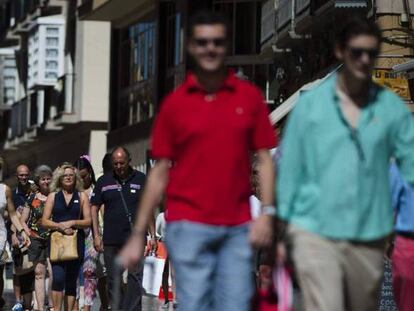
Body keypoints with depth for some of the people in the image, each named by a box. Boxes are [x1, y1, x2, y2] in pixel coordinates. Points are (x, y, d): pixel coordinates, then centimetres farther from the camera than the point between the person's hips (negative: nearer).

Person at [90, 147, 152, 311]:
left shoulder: (141, 180, 5)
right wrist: (96, 236, 2)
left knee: (135, 277, -10)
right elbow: (94, 208, 10)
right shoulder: (104, 181, 8)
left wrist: (153, 235, 4)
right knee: (113, 280, 6)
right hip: (111, 239, 2)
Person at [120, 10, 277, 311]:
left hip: (238, 229, 1)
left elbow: (264, 159, 7)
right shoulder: (174, 103, 4)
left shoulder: (249, 97, 6)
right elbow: (160, 172, 7)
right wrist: (138, 235, 3)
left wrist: (267, 212, -7)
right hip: (189, 226, -1)